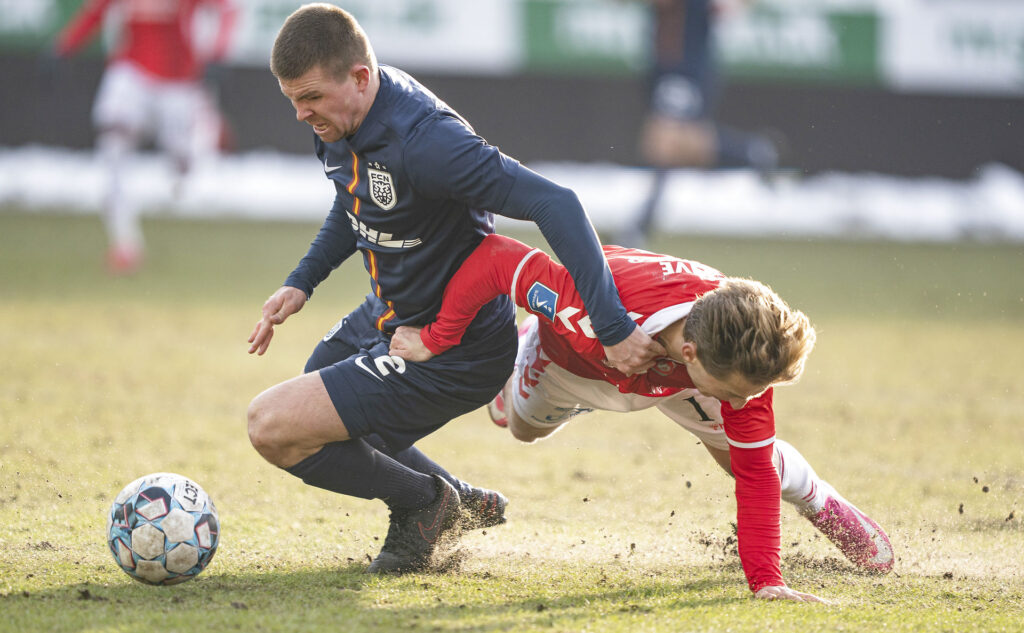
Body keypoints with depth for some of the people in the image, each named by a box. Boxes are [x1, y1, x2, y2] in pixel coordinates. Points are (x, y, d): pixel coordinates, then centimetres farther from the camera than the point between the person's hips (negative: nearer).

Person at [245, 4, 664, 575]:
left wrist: (613, 329, -43)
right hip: (384, 317, 10)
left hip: (451, 354, -10)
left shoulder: (424, 141, -34)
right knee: (301, 423, 27)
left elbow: (557, 204, -38)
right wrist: (302, 283, 10)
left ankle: (423, 501, 5)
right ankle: (460, 501, 31)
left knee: (273, 428, -16)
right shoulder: (341, 122, -5)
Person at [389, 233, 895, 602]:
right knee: (525, 426, 27)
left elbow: (754, 470, -31)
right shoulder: (592, 315, -54)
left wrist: (766, 580, -37)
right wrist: (435, 340, -36)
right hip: (574, 355, -1)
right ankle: (520, 358, 61)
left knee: (745, 452, 1)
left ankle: (823, 505, 33)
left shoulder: (742, 361, -41)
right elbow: (495, 258, -46)